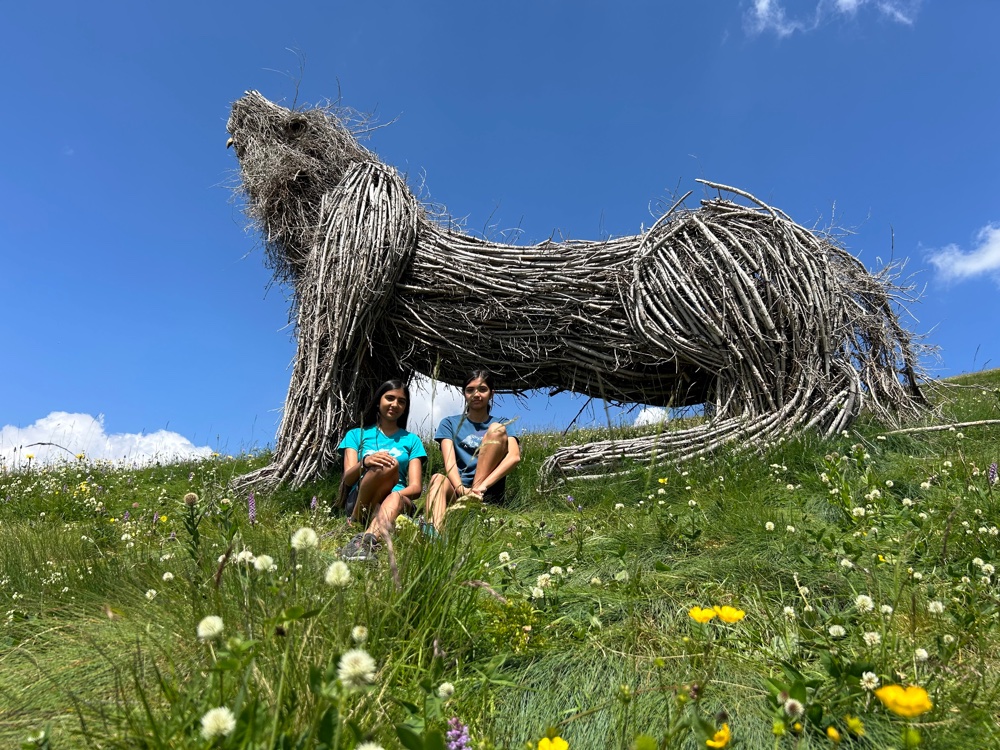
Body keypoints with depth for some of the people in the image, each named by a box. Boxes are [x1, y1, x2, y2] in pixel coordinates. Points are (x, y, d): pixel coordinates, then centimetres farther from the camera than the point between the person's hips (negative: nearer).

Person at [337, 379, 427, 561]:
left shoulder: (411, 440, 19)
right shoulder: (356, 435, 17)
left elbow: (416, 487, 6)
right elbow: (347, 479, 2)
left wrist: (393, 494, -17)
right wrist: (365, 462, -22)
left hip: (400, 501, 1)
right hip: (358, 502, -1)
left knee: (395, 500, -39)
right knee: (388, 466, -33)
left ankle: (367, 538, -64)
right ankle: (355, 523, -24)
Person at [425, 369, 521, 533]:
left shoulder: (502, 422, 13)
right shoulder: (450, 423, 14)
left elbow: (514, 456, -9)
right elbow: (449, 461, -5)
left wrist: (482, 486, -25)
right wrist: (461, 490, -27)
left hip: (489, 491, 0)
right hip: (457, 488, 1)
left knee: (497, 429, -15)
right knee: (438, 479, -34)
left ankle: (473, 501, -29)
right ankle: (435, 534, -65)